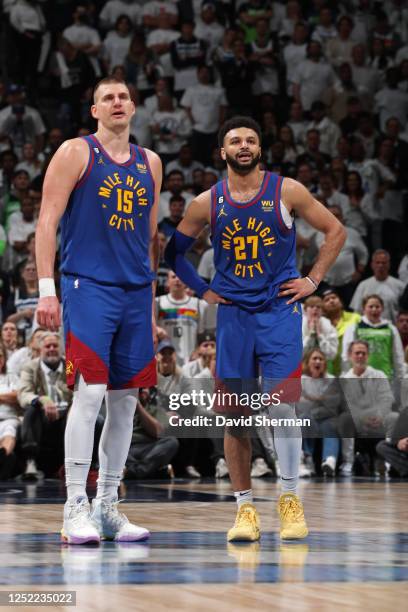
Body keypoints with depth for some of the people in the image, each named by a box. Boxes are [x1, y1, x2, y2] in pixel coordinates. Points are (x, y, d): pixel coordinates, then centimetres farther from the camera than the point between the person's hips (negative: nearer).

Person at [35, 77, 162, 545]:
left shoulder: (149, 163, 15)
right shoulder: (75, 153, 0)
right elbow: (47, 221, -5)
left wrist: (151, 296, 17)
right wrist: (46, 290, -13)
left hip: (135, 294, 6)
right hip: (88, 287, -6)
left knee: (125, 399, 6)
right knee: (90, 392, -14)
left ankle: (107, 507, 15)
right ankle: (75, 509, -9)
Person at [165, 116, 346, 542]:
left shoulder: (286, 191, -3)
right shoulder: (207, 203, 2)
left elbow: (335, 231, 6)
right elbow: (174, 252, 14)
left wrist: (313, 280, 0)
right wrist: (203, 291, 7)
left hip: (279, 310, -2)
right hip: (233, 313, 2)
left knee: (281, 404, -15)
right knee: (234, 415, 2)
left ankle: (290, 499, -1)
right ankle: (245, 508, 11)